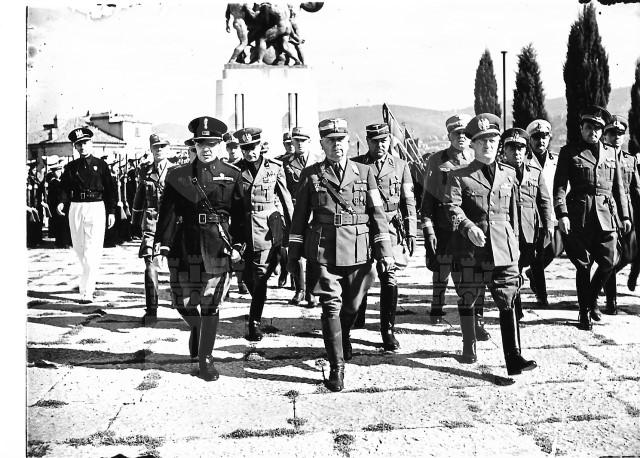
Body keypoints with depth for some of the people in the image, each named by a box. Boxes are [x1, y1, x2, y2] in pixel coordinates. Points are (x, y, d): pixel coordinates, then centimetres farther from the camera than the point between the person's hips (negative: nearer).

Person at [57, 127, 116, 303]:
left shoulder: (101, 164, 3)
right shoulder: (71, 167, 9)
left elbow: (110, 189, 4)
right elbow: (65, 188, 5)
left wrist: (111, 212, -2)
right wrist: (61, 202, -16)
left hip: (96, 207, -4)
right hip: (76, 208, 4)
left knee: (91, 251, -10)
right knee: (78, 247, 14)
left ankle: (87, 292, -11)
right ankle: (88, 279, 39)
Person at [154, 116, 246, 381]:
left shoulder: (232, 175, 3)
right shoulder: (178, 176, 5)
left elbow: (239, 214, 2)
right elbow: (168, 212, 1)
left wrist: (238, 245, -6)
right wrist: (162, 242, -8)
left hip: (218, 245, -1)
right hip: (186, 244, 1)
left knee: (211, 303, 1)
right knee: (184, 301, 4)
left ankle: (205, 359, 14)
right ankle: (196, 328, 40)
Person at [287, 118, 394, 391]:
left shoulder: (364, 172, 6)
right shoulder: (310, 175, 5)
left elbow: (377, 213, 5)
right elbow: (300, 216, 8)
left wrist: (385, 251, -1)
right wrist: (293, 254, 6)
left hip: (358, 252, 2)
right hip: (323, 251, -1)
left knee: (352, 306, 13)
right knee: (331, 306, -4)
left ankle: (341, 337, 45)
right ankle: (336, 369, 4)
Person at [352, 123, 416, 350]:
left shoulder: (400, 166, 11)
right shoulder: (355, 165, 7)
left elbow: (408, 201, 10)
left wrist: (411, 232, 4)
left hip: (391, 229, 1)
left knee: (389, 279, 0)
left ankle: (388, 331, 12)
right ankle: (349, 329, 9)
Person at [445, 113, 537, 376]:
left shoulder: (509, 174, 12)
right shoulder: (459, 176, 1)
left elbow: (513, 213, 19)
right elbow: (452, 207, -13)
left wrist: (514, 243, 19)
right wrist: (468, 227, -30)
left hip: (503, 248, 2)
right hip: (470, 248, -2)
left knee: (507, 302, -6)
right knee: (467, 300, 11)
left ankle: (514, 359, -7)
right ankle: (469, 348, 30)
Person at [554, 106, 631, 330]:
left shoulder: (610, 152, 15)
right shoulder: (569, 152, 3)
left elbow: (619, 186, 18)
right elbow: (560, 186, -4)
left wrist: (624, 215, 12)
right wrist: (562, 214, -16)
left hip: (606, 215, 4)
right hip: (579, 216, -3)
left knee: (608, 263, 2)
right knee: (583, 266, 1)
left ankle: (592, 299, 28)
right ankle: (584, 313, 14)